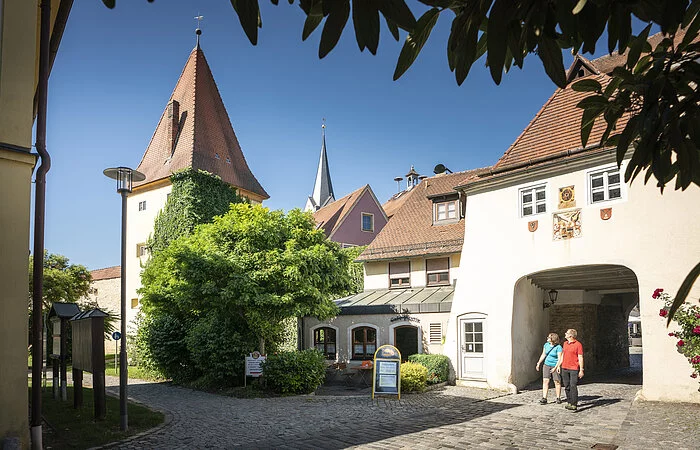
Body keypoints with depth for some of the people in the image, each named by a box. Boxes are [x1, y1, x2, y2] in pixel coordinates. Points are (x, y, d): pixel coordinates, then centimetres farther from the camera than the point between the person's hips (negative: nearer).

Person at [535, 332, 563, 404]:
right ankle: (544, 398, -4)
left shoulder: (558, 347, -13)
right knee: (545, 381, -3)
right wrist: (538, 363, 18)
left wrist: (555, 368, -23)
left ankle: (558, 398, 18)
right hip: (546, 365, 5)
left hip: (555, 366, -5)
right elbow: (543, 355, 17)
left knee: (557, 382, 3)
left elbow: (559, 359, -15)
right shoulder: (546, 345, 5)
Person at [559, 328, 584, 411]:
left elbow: (580, 358, -8)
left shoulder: (578, 344, -7)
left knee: (573, 386, -10)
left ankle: (574, 404, -8)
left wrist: (581, 370, -11)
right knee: (567, 387, 9)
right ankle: (569, 402, 19)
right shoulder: (565, 343, 14)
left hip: (574, 369, -7)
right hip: (564, 368, 7)